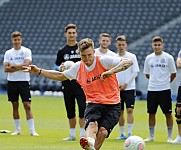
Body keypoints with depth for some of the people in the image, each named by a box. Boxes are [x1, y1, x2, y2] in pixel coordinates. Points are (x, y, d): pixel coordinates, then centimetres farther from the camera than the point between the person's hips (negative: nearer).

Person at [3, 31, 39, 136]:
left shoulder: (26, 51, -1)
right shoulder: (8, 53, 7)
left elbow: (26, 64, -15)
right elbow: (6, 69, -3)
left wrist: (13, 66, -8)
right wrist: (20, 67, -13)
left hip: (24, 81, -3)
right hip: (12, 81, 3)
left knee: (27, 105, -7)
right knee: (15, 106, 7)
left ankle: (32, 130, -8)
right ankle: (17, 129, 15)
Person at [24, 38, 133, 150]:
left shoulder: (103, 61, -6)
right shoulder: (78, 67, 9)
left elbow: (128, 62, -16)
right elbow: (61, 76, 27)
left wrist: (111, 71, -31)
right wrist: (39, 71, 21)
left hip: (112, 105, -2)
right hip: (93, 103, 2)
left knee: (103, 131, -25)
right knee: (92, 124, -32)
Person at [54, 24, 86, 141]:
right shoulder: (62, 51, 9)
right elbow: (56, 67, 13)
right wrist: (60, 68, -8)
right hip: (67, 84, 3)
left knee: (83, 108, -12)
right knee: (70, 111, 9)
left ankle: (82, 134, -8)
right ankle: (72, 134, 18)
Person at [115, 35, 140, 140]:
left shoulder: (132, 56, -1)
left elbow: (135, 72, -4)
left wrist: (125, 84, -9)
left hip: (129, 88, -3)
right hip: (117, 88, 3)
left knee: (129, 110, -9)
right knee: (120, 112, 5)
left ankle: (130, 133, -8)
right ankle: (122, 134, 11)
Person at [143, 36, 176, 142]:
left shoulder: (168, 57, -3)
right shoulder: (149, 58, 6)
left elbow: (173, 74, 4)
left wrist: (165, 81, 9)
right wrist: (155, 80, 11)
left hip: (165, 90, -3)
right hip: (152, 89, 3)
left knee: (168, 114, -1)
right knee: (151, 113, 6)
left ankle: (169, 137, 6)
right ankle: (151, 136, 16)